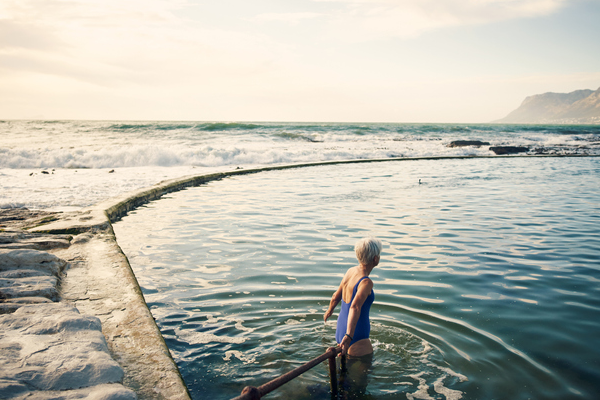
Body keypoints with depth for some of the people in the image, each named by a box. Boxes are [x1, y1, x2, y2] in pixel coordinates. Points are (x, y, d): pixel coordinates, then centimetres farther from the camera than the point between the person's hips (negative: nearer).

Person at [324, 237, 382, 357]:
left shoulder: (350, 271, 2)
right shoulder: (366, 282, -22)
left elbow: (336, 297, 16)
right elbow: (355, 307, -36)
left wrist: (329, 311, 35)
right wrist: (349, 336, -44)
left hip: (340, 332, 9)